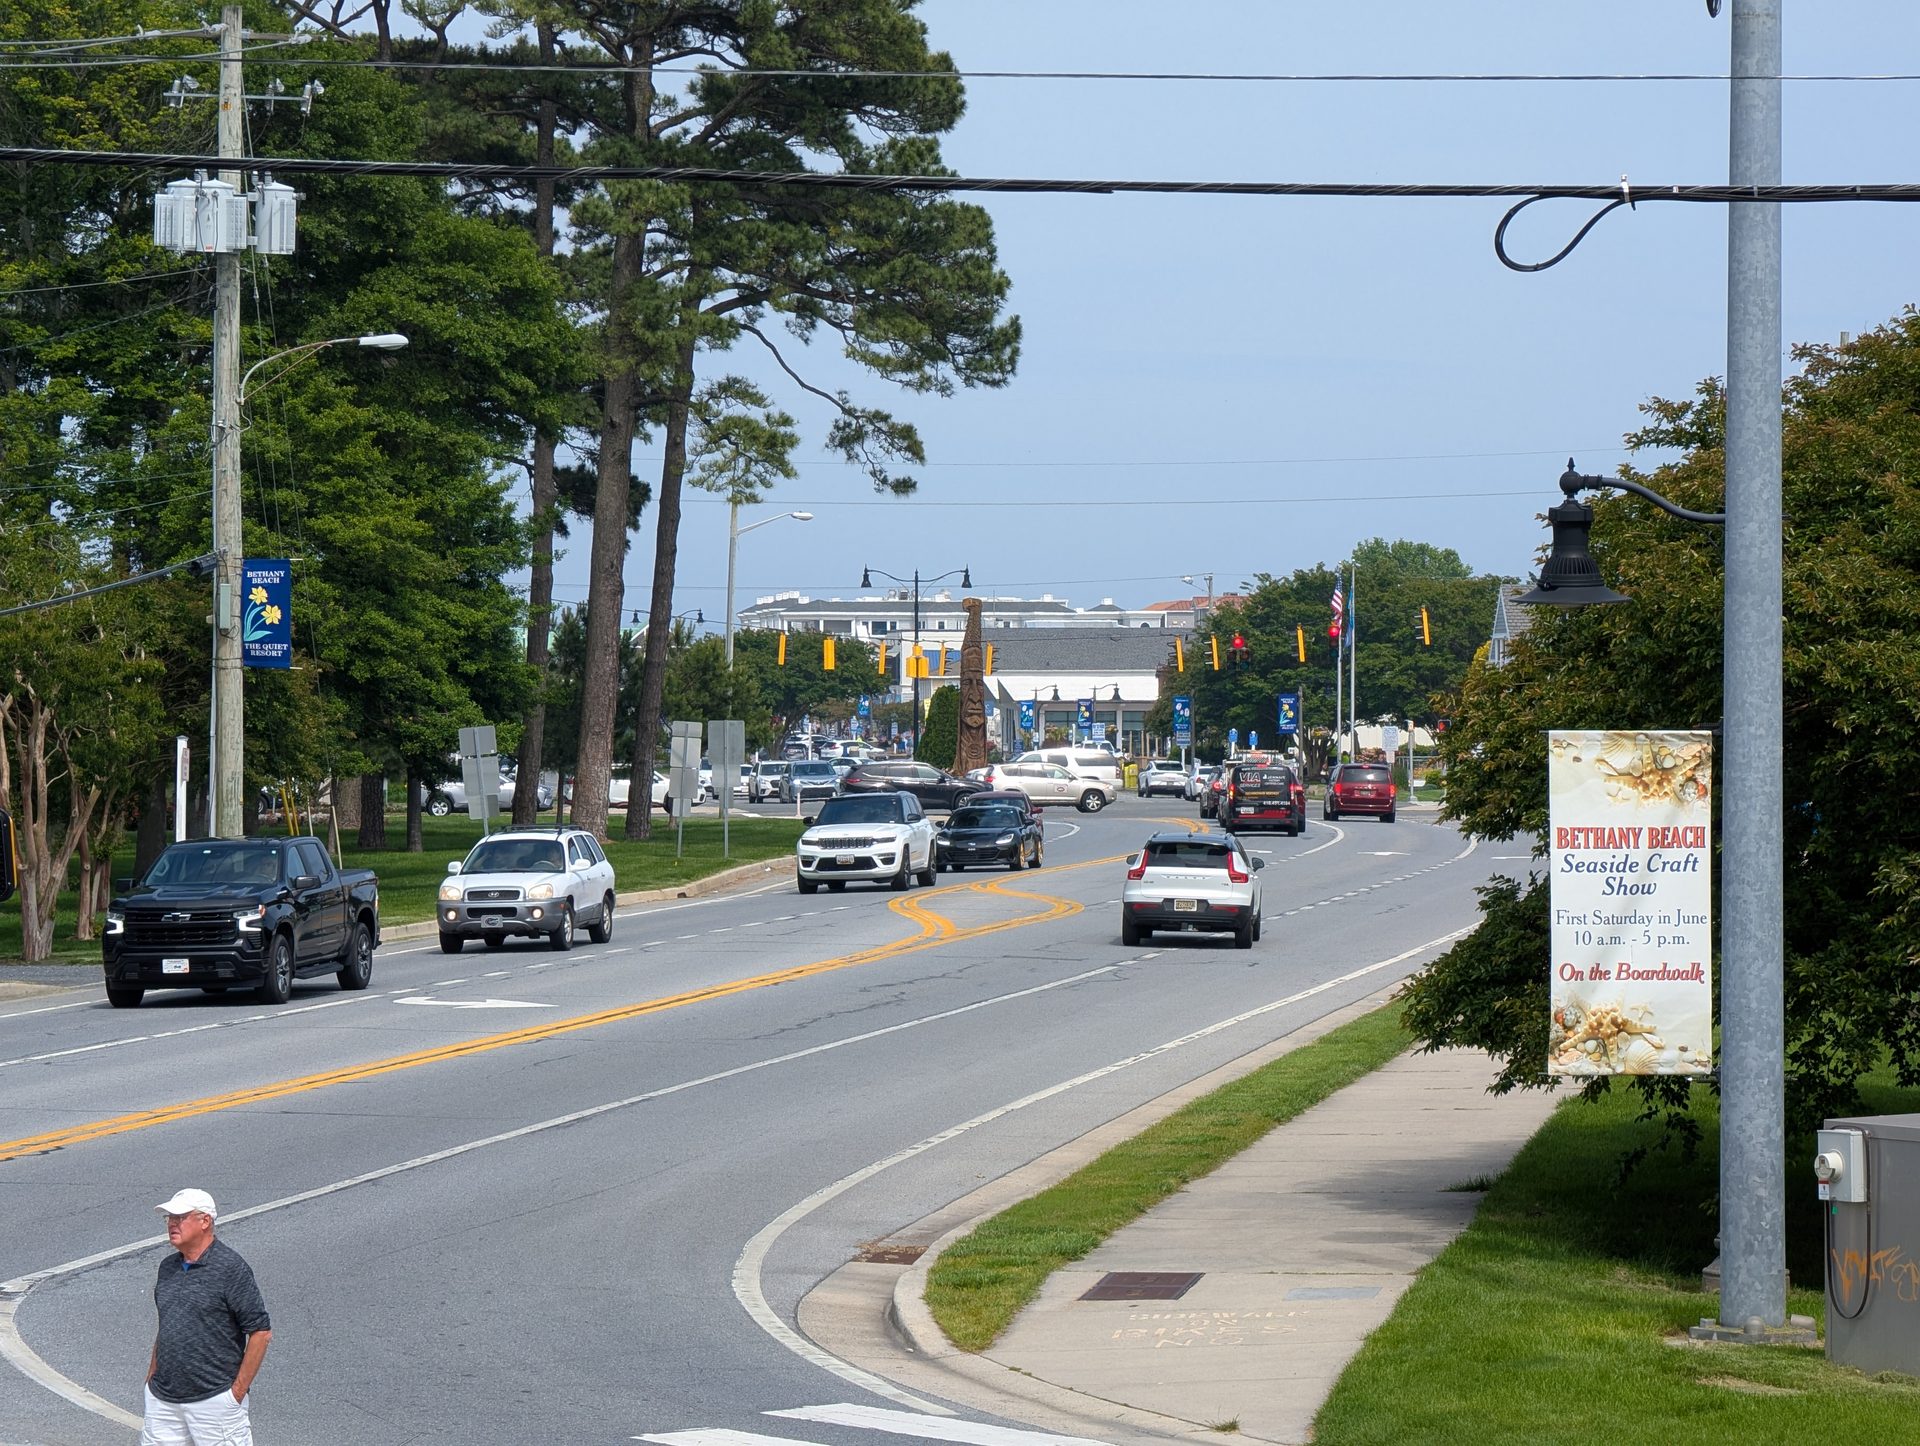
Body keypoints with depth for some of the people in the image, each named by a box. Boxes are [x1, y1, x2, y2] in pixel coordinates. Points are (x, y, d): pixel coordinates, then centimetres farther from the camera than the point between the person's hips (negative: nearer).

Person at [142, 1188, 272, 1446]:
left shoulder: (230, 1268, -11)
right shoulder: (168, 1267, 11)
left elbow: (261, 1331, -12)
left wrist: (237, 1391, -13)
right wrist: (152, 1379, 15)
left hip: (214, 1398, -7)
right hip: (163, 1399, 7)